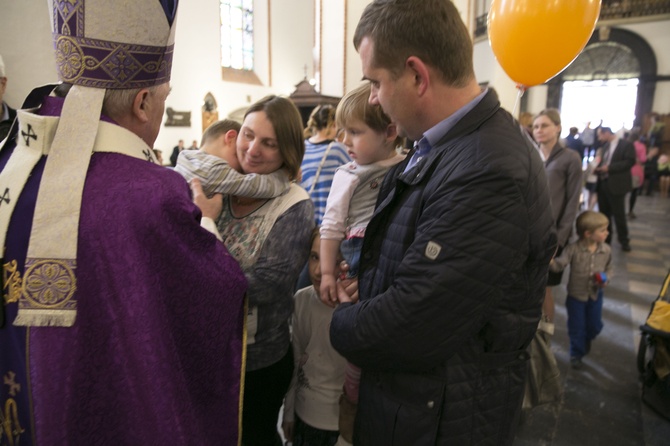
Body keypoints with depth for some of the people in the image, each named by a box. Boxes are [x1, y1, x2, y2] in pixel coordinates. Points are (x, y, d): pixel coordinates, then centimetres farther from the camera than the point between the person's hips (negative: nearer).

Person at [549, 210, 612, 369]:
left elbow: (609, 269, 5)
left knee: (595, 325, 19)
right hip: (576, 295, -4)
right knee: (576, 327, 10)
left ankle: (587, 340, 54)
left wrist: (606, 278, -15)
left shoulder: (606, 250, -9)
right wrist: (551, 262, -50)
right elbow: (560, 263, -28)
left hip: (595, 295, 4)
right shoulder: (574, 249, -22)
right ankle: (576, 353, 31)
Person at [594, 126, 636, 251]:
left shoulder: (626, 145, -6)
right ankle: (605, 239, 23)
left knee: (619, 214, 0)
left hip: (616, 185, -7)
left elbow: (630, 162, -15)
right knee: (604, 213, 12)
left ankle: (624, 241, 15)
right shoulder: (605, 146, 14)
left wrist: (609, 168, -20)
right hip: (603, 183, 7)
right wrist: (598, 168, -4)